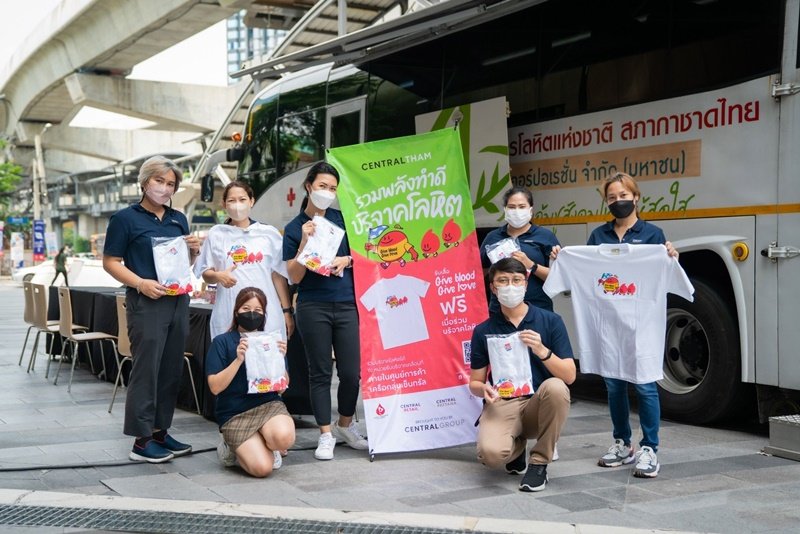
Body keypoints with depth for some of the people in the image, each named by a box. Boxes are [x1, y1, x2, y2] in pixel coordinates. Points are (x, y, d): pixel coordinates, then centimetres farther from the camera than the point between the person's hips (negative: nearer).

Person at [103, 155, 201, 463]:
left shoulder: (179, 219, 16)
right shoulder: (126, 218, -1)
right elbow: (111, 262, -4)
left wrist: (194, 250, 2)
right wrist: (141, 283, -17)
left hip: (178, 300, 6)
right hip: (146, 302, -6)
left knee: (172, 369, 10)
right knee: (146, 369, -6)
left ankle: (161, 431, 20)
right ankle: (141, 441, -1)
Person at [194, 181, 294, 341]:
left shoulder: (269, 233, 9)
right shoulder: (216, 234, 8)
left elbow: (279, 275, 9)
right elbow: (205, 274, 10)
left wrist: (287, 311, 5)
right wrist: (218, 276, -12)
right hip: (229, 314, 0)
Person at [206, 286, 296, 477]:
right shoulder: (222, 342, 1)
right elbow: (215, 387, -8)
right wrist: (238, 360, -18)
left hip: (268, 404, 2)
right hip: (235, 413, -2)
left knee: (284, 437, -34)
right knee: (262, 468, -22)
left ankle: (265, 445, 4)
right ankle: (233, 448, 11)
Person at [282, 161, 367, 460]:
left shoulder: (343, 219, 8)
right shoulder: (294, 228, 2)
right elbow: (295, 276, -3)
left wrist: (347, 260, -6)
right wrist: (305, 242, -15)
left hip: (346, 304, 2)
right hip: (313, 307, -2)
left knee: (351, 371, 2)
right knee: (320, 372, 4)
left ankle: (345, 425, 25)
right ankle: (325, 434, 13)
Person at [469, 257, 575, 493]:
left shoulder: (550, 321, 0)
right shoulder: (483, 331, 4)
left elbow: (569, 376, -5)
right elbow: (475, 383, 10)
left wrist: (542, 351, -22)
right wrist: (483, 389, -15)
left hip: (539, 403, 0)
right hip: (501, 404, 0)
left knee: (555, 387, -35)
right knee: (491, 453, -31)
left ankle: (539, 463, -12)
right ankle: (517, 446, 10)